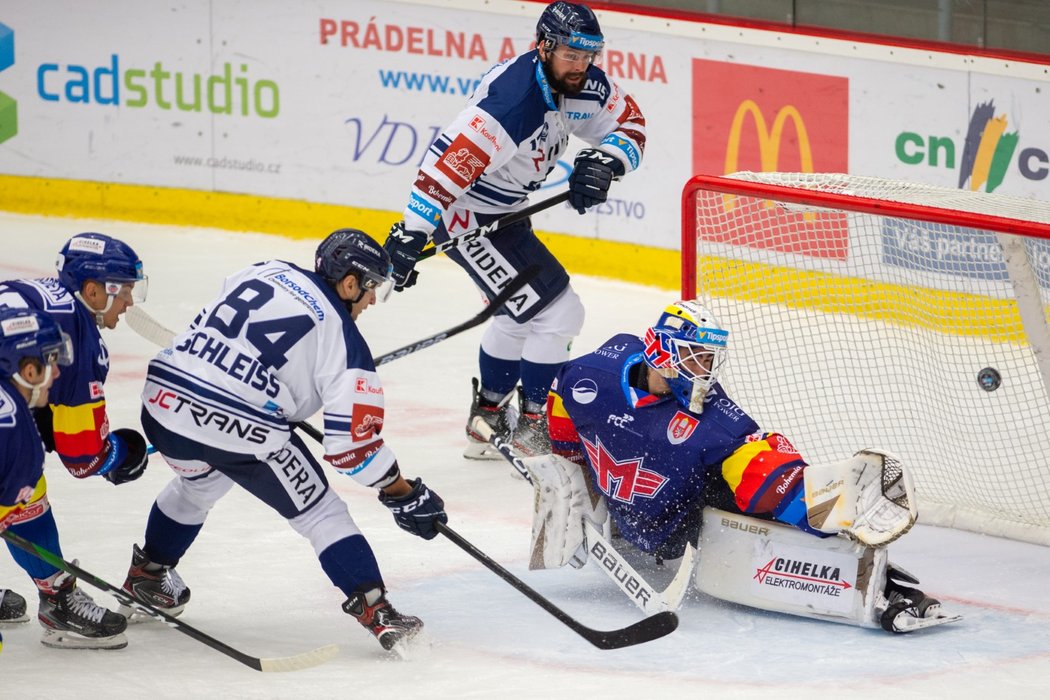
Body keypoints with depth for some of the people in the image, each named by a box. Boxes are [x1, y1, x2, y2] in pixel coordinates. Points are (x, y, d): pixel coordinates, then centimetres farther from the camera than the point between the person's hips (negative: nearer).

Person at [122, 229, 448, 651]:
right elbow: (352, 440, -5)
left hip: (164, 404, 6)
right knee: (321, 515, 7)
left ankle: (146, 576, 49)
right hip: (240, 433, -6)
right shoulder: (341, 335, -2)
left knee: (197, 484, 38)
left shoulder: (264, 272, 14)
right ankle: (375, 611, -2)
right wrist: (403, 495, 5)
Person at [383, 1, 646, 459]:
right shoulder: (512, 100, -33)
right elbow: (446, 164, -35)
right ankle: (534, 431, 6)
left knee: (523, 313, 25)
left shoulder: (584, 85, -7)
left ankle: (487, 420, 41)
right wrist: (410, 234, -37)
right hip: (465, 216, -10)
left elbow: (631, 125, 5)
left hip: (504, 209, 10)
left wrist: (603, 161, -16)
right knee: (558, 313, -9)